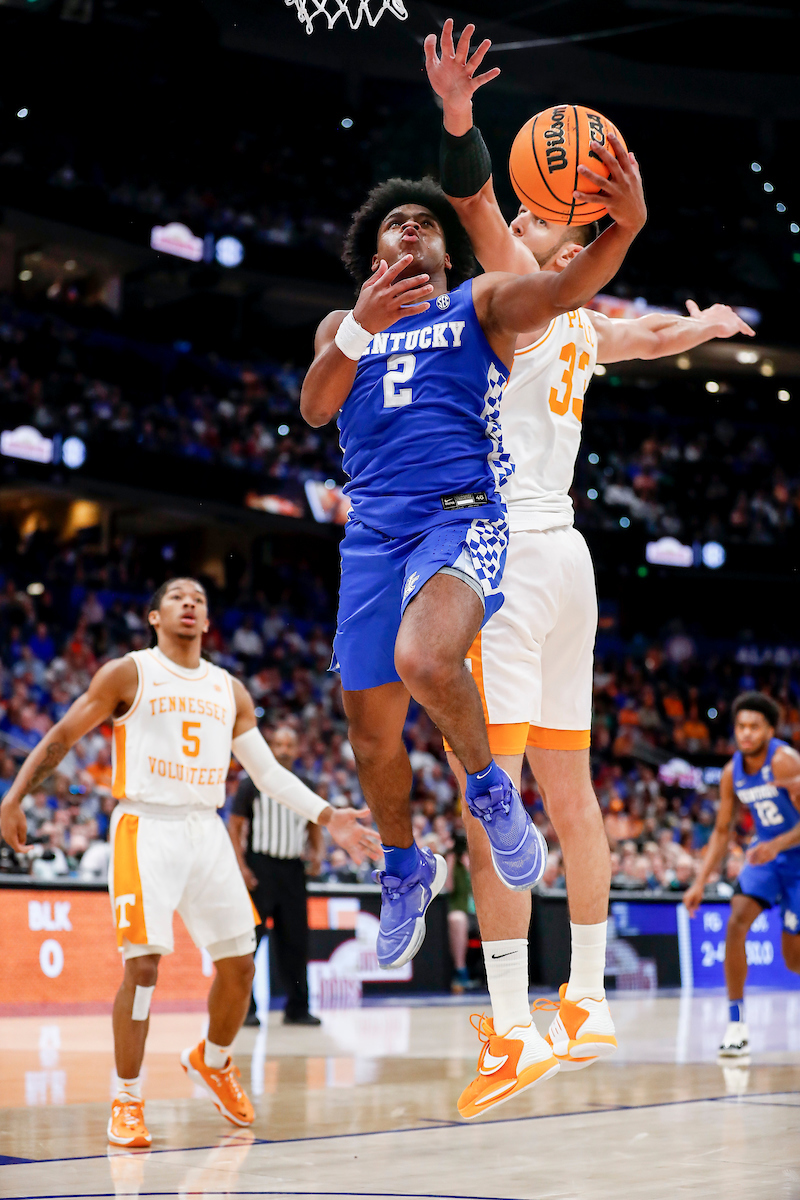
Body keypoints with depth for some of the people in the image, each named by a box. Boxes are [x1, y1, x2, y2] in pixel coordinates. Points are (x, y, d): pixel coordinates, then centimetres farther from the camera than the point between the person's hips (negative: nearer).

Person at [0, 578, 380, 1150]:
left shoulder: (229, 690, 14)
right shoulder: (127, 673, 1)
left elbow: (268, 770, 16)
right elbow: (62, 738, 2)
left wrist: (330, 818, 8)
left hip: (207, 831, 5)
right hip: (146, 828, -5)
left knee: (240, 963, 7)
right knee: (143, 965, -14)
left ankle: (213, 1061, 34)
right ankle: (128, 1101, -2)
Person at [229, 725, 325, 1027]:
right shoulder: (252, 785, -1)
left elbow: (314, 827, 20)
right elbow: (234, 826, -3)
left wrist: (317, 853, -1)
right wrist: (241, 867, -13)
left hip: (292, 869, 4)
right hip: (259, 868, -4)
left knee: (295, 940, 6)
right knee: (248, 939, -6)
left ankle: (297, 1008, 12)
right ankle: (243, 1008, -1)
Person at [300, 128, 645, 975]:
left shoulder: (481, 302, 10)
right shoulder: (343, 326, 18)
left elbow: (564, 290, -11)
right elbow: (313, 407, -2)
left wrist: (625, 229, -32)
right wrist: (364, 326, -21)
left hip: (463, 516, -4)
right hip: (374, 530, 4)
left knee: (423, 658, -33)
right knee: (371, 726, 8)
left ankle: (490, 789, -6)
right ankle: (404, 870, 34)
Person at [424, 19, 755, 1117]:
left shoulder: (521, 290, -3)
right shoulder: (584, 329, 18)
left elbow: (476, 205, -22)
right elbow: (660, 336, 39)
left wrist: (457, 116, -36)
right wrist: (713, 323, 59)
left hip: (506, 551, -10)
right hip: (564, 553, 10)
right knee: (567, 792, 13)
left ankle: (512, 1029, -19)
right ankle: (588, 1004, 20)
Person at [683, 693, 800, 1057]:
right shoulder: (732, 773, -3)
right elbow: (722, 832, 6)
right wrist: (700, 882, -1)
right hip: (765, 852, 5)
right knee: (737, 920, -20)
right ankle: (736, 1022, -16)